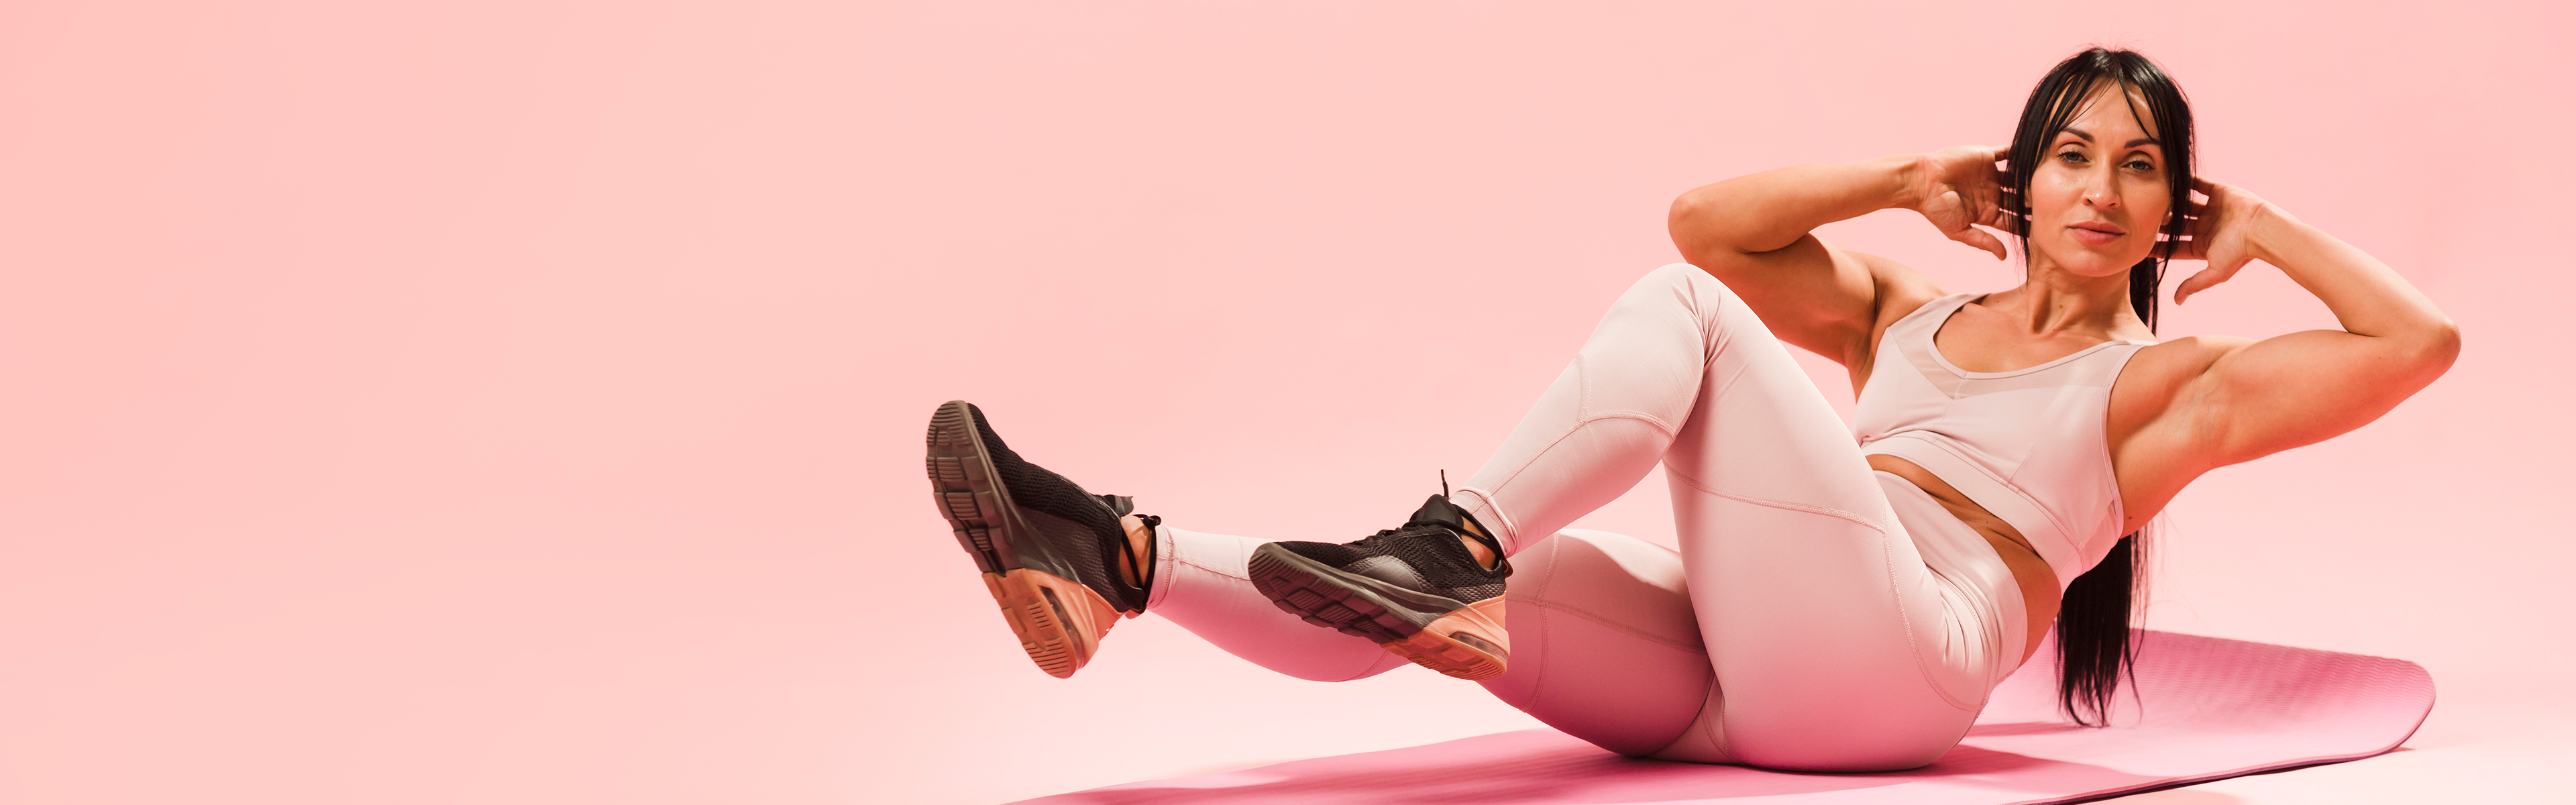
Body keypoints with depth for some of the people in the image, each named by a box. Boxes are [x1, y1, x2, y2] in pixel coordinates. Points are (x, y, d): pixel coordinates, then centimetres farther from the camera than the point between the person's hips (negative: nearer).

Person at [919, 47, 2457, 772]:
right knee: (1416, 612, -18)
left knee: (1685, 307, -18)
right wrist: (1911, 181, 25)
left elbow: (2417, 340, 7)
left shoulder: (2163, 383, 18)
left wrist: (2262, 230, 19)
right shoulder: (1905, 315, 30)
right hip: (1730, 694, 5)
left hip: (1884, 669, -5)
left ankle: (1449, 547, -32)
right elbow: (1711, 218, 23)